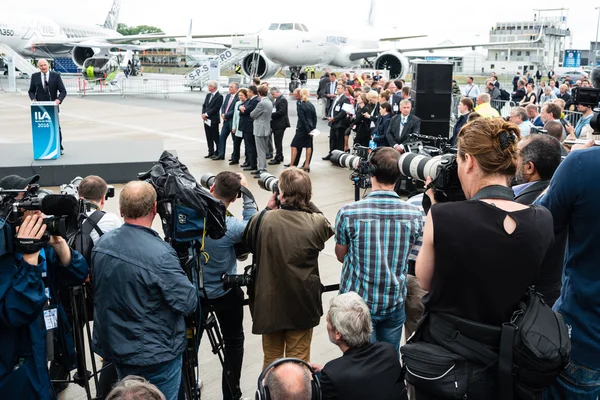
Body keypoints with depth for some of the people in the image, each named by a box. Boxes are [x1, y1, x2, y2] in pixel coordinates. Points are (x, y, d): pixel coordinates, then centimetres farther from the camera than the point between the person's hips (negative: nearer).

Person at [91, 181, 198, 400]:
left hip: (116, 347, 7)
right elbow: (189, 303, -20)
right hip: (155, 355, -6)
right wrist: (178, 274, -3)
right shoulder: (160, 254, -28)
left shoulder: (102, 243, -5)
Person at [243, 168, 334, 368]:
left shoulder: (263, 220, -15)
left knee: (271, 361, 20)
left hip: (269, 302, 1)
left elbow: (248, 241, 5)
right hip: (303, 305, 0)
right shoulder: (317, 223, -14)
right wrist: (307, 204, 5)